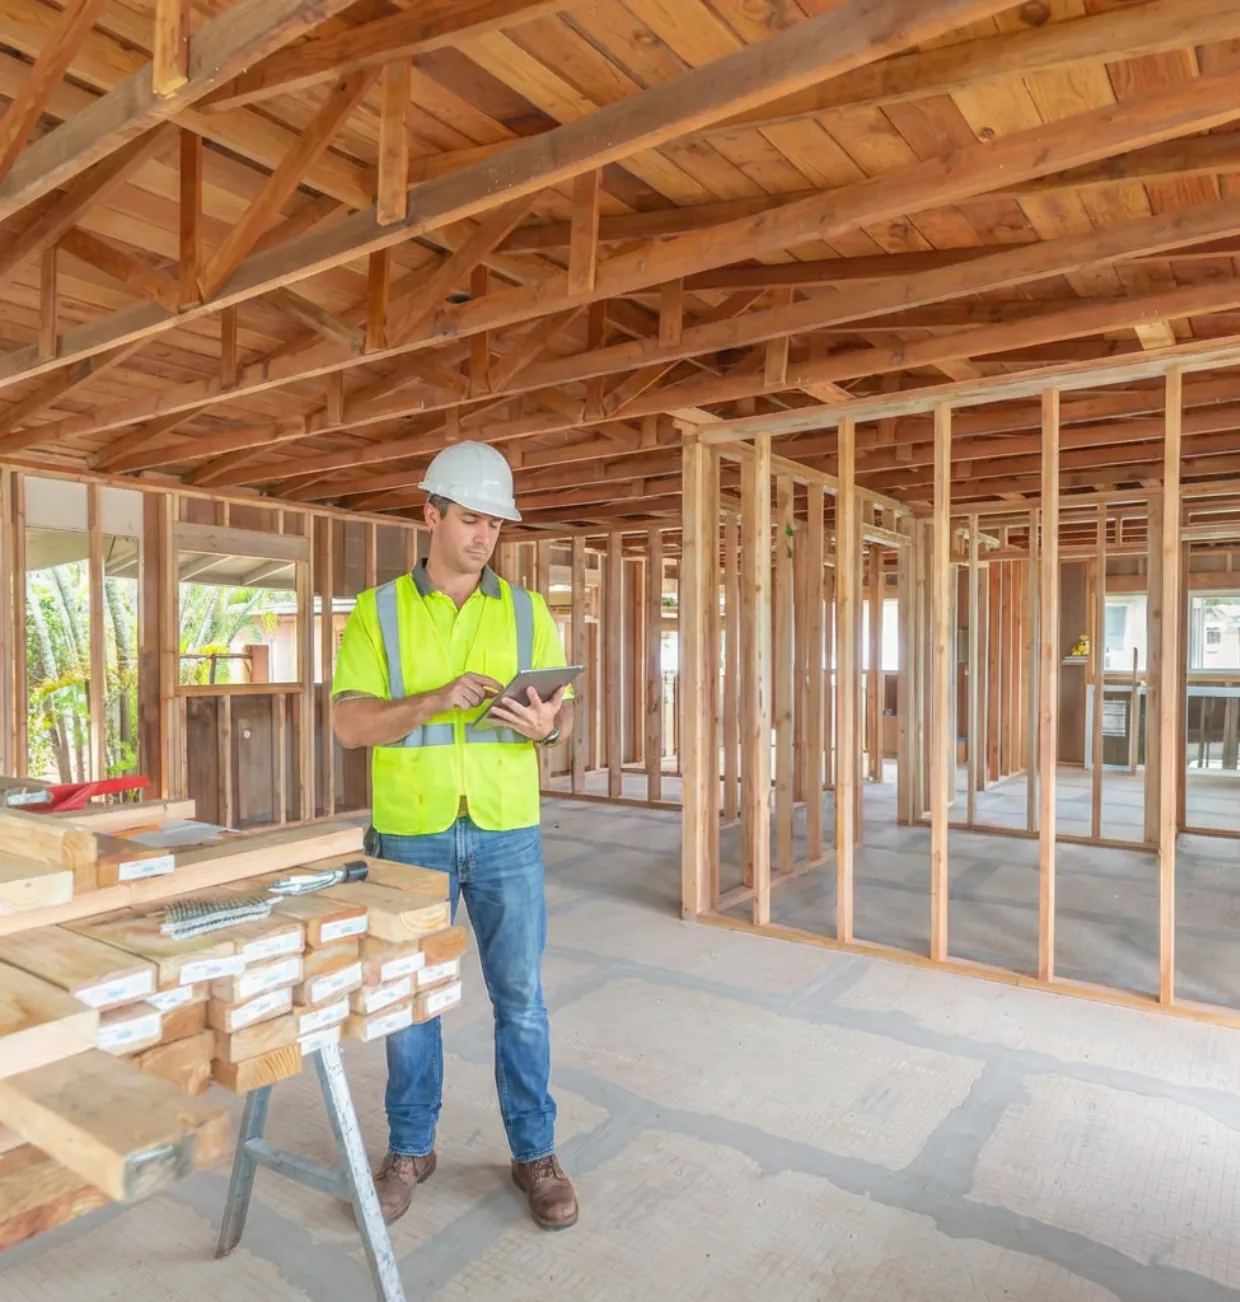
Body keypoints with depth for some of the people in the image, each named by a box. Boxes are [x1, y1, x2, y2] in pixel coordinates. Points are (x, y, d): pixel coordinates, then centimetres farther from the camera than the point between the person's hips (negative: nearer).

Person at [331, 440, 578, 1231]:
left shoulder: (527, 612, 3)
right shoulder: (378, 612, -2)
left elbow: (564, 716, 3)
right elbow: (351, 725, -9)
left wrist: (546, 724, -21)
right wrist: (436, 700, -25)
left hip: (508, 833, 1)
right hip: (411, 835, 0)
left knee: (521, 997, 8)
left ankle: (535, 1151, 27)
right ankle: (411, 1148, 33)